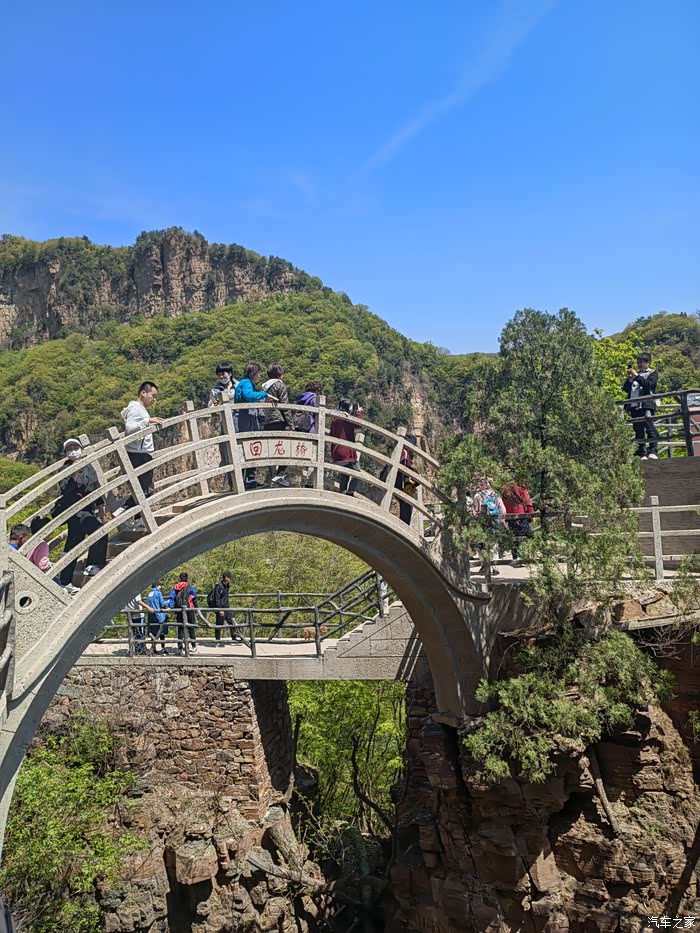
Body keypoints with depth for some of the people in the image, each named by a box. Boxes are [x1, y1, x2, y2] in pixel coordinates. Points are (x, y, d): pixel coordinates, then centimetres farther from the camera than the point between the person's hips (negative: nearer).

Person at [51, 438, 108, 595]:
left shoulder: (88, 467, 13)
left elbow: (96, 487, 20)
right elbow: (65, 490, -19)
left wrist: (100, 506, 17)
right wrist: (74, 473, -29)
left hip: (87, 511, 7)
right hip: (74, 510, -7)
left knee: (72, 546, 10)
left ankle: (65, 582, 16)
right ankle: (94, 566, -11)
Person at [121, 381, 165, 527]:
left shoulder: (141, 409, 19)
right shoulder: (135, 408, -11)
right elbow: (129, 428, -25)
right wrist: (148, 421, -31)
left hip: (144, 455, 11)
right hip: (138, 455, -11)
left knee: (146, 489, 13)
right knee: (143, 489, -12)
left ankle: (140, 521, 19)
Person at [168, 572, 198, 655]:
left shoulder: (175, 588, 5)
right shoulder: (190, 587, -4)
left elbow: (171, 598, -4)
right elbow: (194, 599, -2)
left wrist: (172, 607, -5)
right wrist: (197, 608, 6)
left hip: (179, 610, 3)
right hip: (189, 609, -3)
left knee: (180, 628, 8)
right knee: (192, 627, 10)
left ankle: (180, 647, 4)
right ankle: (193, 646, 15)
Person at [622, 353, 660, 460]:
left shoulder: (652, 373, 9)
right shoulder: (635, 374, 24)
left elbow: (648, 384, -11)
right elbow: (625, 389, 17)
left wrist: (636, 376, -11)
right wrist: (629, 378, 2)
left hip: (646, 405, -6)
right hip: (634, 406, 6)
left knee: (650, 428, -13)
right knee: (638, 431, 4)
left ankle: (653, 452, -18)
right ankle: (641, 454, 5)